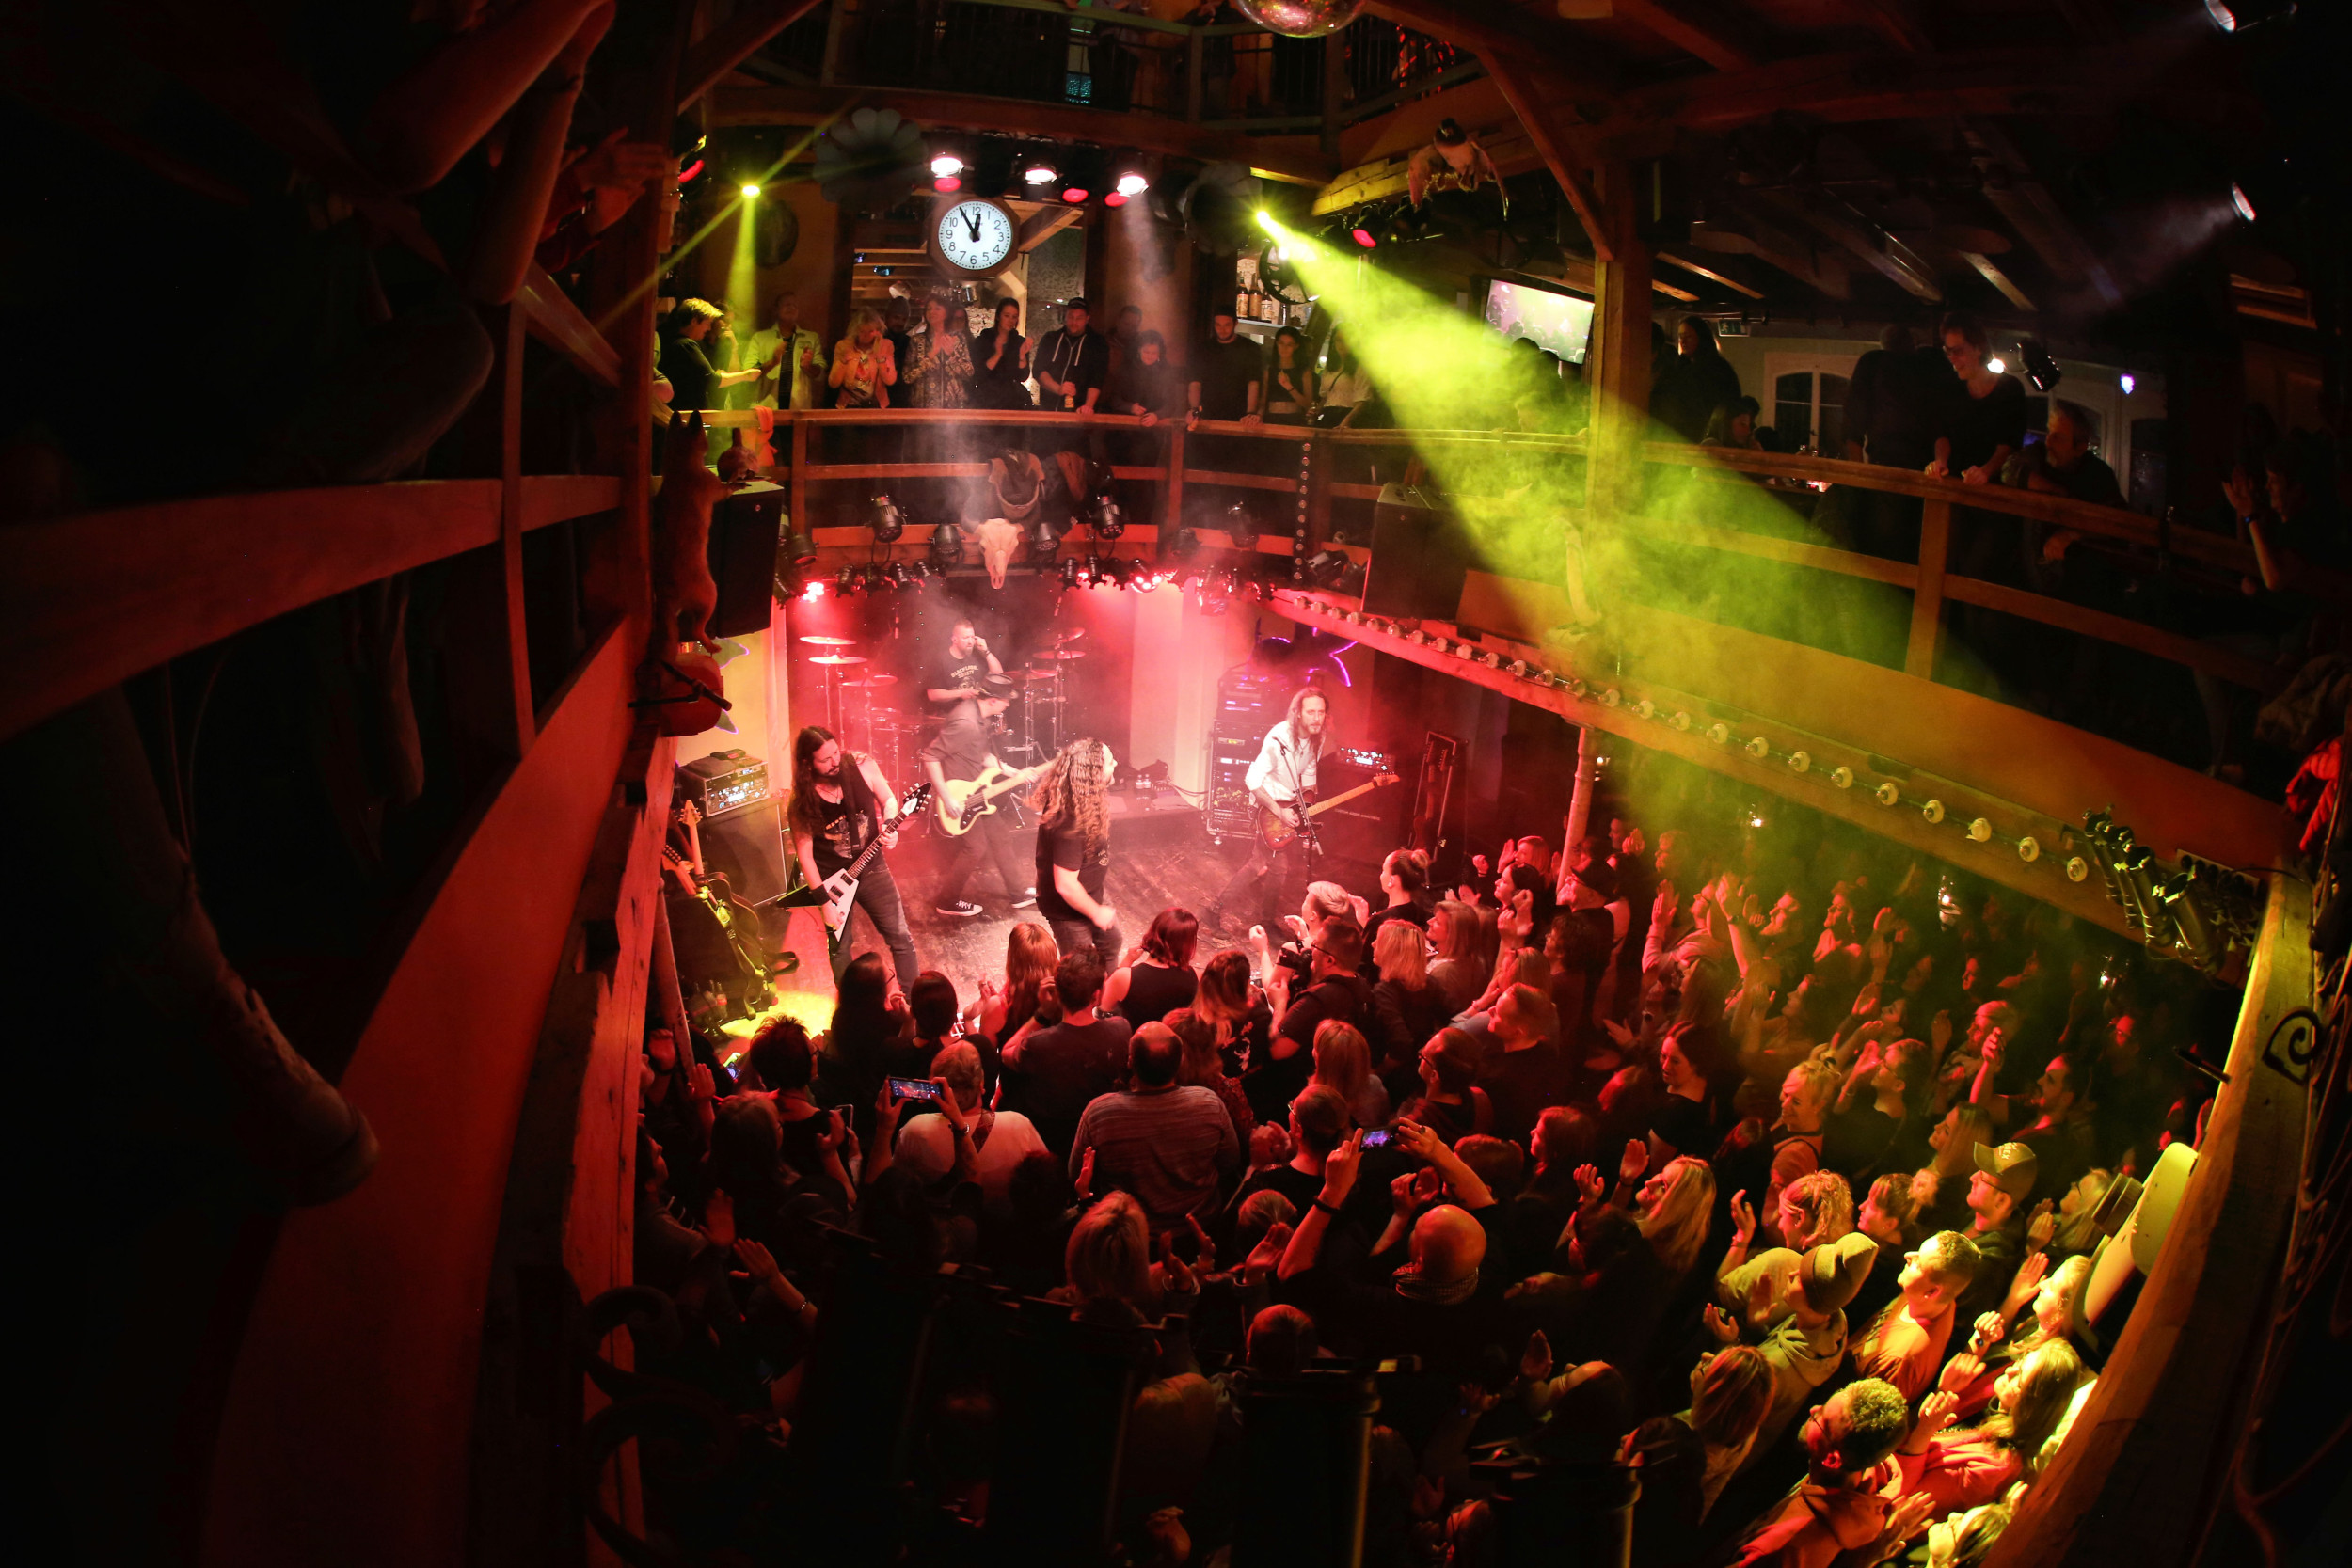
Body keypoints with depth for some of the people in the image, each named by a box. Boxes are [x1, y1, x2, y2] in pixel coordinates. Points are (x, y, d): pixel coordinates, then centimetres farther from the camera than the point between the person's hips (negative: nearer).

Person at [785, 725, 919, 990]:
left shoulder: (861, 766, -14)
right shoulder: (801, 801, -17)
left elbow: (888, 800, 2)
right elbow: (804, 852, -12)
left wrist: (890, 829, -17)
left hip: (870, 867, 1)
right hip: (831, 878, -1)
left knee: (900, 938, 6)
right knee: (839, 949, 10)